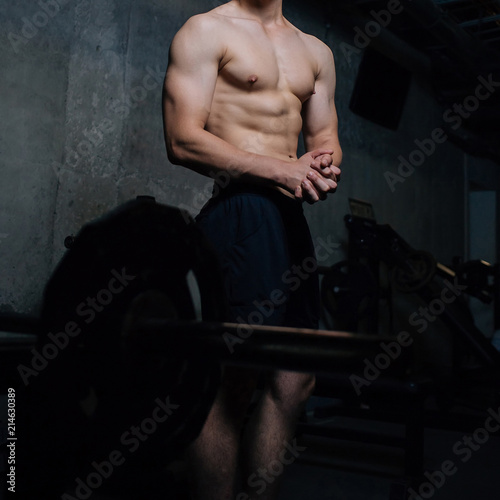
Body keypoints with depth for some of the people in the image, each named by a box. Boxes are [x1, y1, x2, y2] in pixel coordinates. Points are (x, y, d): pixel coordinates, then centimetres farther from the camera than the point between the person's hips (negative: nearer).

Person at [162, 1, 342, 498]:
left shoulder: (316, 52, 22)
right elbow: (182, 141, -8)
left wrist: (325, 161, -3)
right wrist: (280, 169, -15)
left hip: (292, 219, 7)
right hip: (234, 213, -7)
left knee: (294, 381, 6)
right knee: (230, 383, -6)